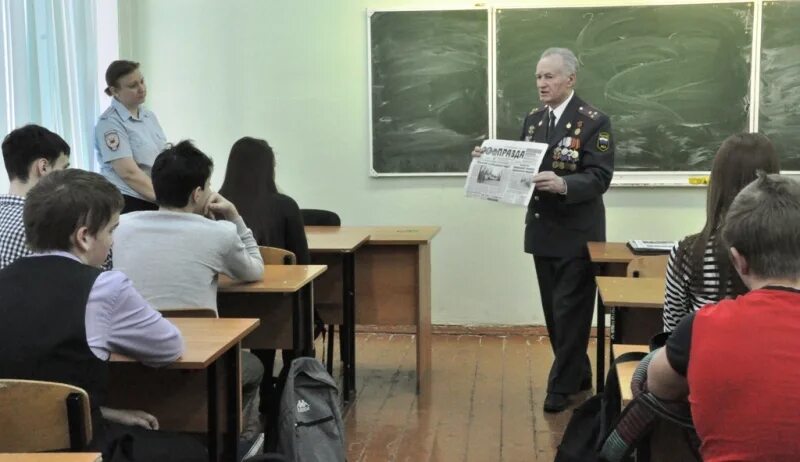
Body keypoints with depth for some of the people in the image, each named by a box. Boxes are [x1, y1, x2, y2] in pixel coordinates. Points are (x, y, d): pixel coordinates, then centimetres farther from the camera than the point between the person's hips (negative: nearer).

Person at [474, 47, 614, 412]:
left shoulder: (594, 122, -12)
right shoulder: (533, 119, 9)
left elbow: (599, 178, -19)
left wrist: (563, 184, -36)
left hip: (576, 235, -7)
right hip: (542, 232, 7)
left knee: (570, 312, 1)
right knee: (554, 312, 14)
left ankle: (562, 385, 12)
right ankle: (578, 375, 28)